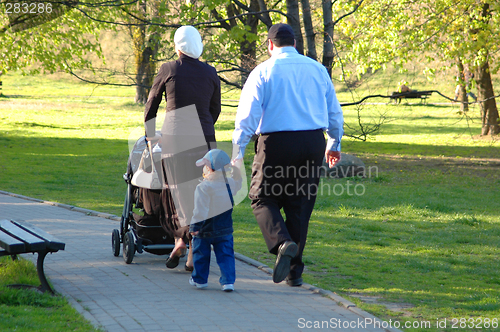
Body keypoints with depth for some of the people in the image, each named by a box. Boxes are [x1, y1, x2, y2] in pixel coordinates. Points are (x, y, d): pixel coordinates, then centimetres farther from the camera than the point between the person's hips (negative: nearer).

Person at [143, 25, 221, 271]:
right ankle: (195, 253, 4)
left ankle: (180, 237, -14)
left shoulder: (168, 70, 0)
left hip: (173, 136, -2)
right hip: (203, 138, 2)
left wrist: (150, 135, 27)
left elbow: (151, 105, 11)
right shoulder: (210, 73, 6)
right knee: (200, 193, 8)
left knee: (176, 189, 10)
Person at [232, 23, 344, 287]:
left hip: (275, 143, -4)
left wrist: (238, 153, -6)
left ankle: (282, 242, -19)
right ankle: (294, 272, 11)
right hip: (313, 144, 4)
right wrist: (334, 144, 30)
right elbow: (334, 112, 16)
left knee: (263, 198, 10)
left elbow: (247, 114, -8)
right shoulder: (317, 69, 9)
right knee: (299, 205, 11)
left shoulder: (263, 72, -2)